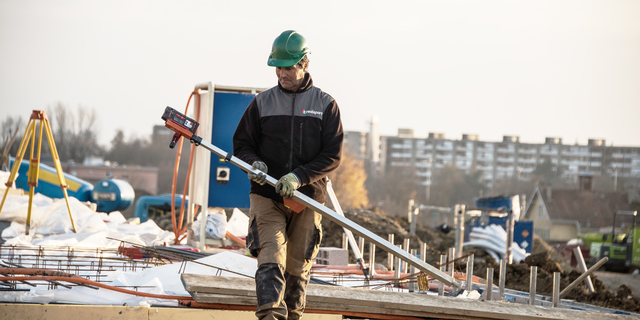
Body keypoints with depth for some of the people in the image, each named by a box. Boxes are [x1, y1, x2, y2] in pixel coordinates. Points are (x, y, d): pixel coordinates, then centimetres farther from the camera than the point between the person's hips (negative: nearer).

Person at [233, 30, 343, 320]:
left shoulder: (325, 105, 4)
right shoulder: (262, 103, 8)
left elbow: (332, 156, -2)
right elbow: (241, 143, 14)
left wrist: (299, 177, -16)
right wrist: (254, 163, -10)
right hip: (266, 196, 0)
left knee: (297, 269, 8)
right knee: (270, 263, -17)